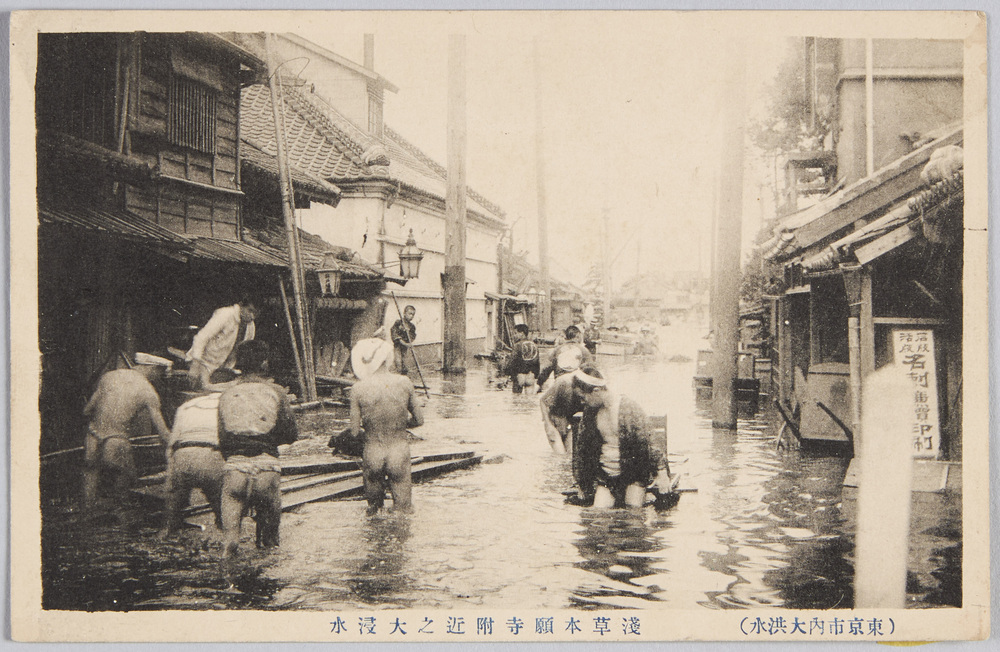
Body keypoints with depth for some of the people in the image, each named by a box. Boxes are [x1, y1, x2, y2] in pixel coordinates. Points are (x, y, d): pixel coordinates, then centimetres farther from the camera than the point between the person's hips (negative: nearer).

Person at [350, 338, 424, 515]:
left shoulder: (358, 388, -11)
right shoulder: (404, 383, -8)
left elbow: (355, 431, -7)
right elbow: (419, 420, 1)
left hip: (372, 454, 0)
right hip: (400, 453, 0)